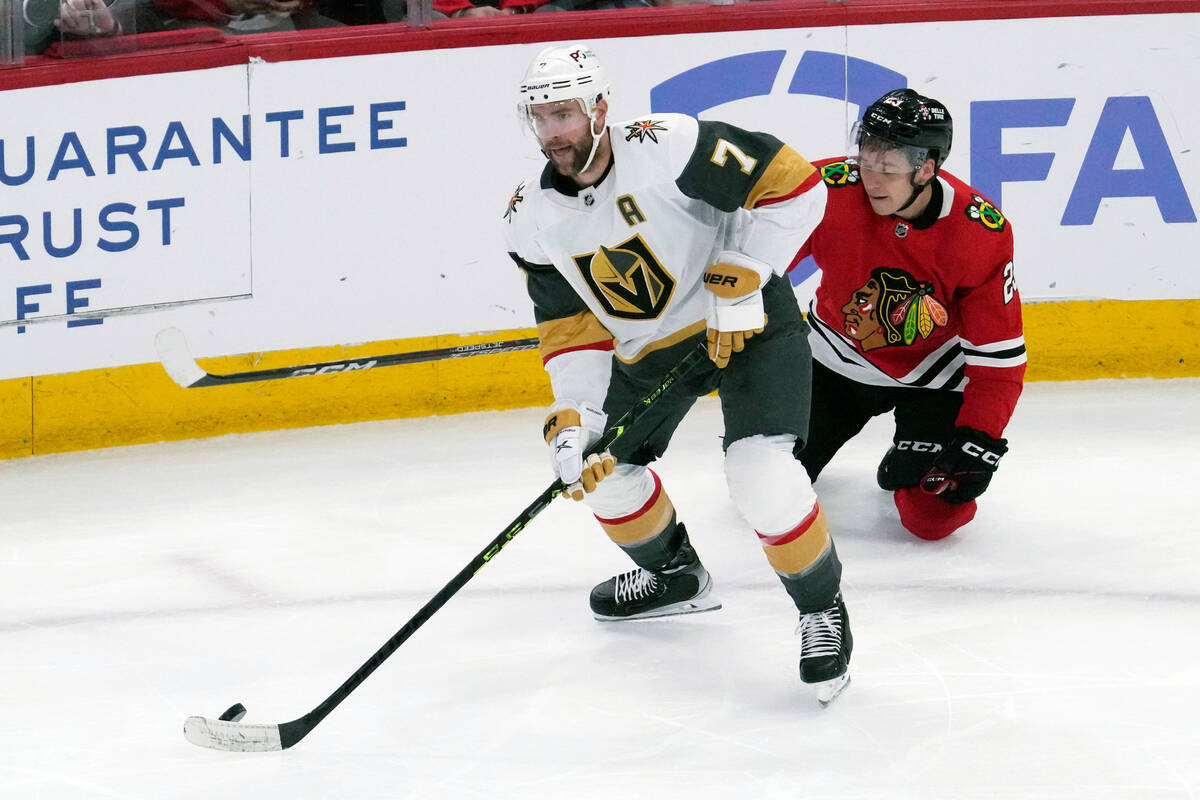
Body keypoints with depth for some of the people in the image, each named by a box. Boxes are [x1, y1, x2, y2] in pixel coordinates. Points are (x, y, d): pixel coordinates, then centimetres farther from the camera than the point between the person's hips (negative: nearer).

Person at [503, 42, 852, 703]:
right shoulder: (532, 220, -9)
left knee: (759, 474, -24)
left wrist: (740, 276, -26)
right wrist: (572, 417, -18)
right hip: (648, 347, 7)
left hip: (747, 323, -7)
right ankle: (675, 574, 41)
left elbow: (794, 184, -25)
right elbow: (572, 327, -5)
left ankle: (822, 609, -1)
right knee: (600, 464, 12)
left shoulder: (668, 148, -28)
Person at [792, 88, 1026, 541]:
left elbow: (1000, 351, -18)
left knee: (934, 516, -13)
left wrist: (979, 438, -24)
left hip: (933, 375, -1)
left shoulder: (982, 233, -25)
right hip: (838, 358, 1)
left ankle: (902, 469, 23)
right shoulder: (830, 190, -29)